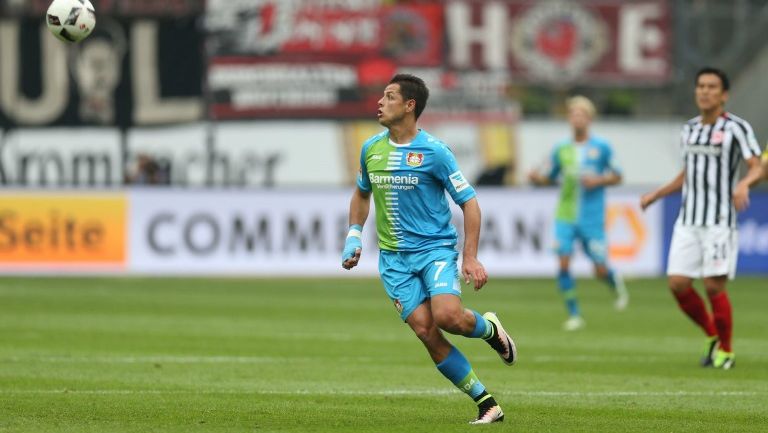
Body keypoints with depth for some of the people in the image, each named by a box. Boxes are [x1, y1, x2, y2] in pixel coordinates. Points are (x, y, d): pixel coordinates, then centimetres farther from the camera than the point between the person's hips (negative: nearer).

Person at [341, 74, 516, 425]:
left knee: (447, 316, -28)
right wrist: (354, 236, 12)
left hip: (436, 248, -4)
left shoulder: (433, 151, -9)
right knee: (425, 329, -12)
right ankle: (486, 404, -3)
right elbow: (362, 193, 25)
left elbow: (469, 202, -6)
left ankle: (489, 328, 10)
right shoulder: (371, 149, 6)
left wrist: (470, 258, -12)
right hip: (393, 257, 4)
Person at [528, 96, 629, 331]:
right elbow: (549, 177, 14)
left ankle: (616, 283, 36)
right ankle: (574, 314, -1)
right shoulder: (560, 149, 6)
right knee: (564, 263, -12)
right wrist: (537, 178, -8)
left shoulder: (601, 148, 0)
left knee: (600, 270, 0)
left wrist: (598, 180, -12)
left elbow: (617, 176, 7)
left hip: (592, 217, -2)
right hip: (565, 216, 2)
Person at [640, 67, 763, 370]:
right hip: (688, 220, 6)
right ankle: (712, 336, 19)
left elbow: (758, 167, -13)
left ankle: (725, 351, 8)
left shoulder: (736, 128, -5)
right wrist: (655, 195, 23)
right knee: (677, 283, -3)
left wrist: (744, 184, -33)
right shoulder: (690, 129, 14)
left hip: (719, 221, -6)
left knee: (714, 286, -9)